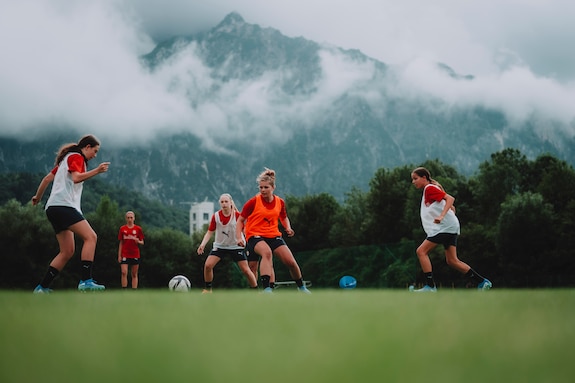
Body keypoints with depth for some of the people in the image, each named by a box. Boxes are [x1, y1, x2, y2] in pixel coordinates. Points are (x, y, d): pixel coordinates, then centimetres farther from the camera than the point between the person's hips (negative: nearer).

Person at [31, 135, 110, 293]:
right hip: (63, 205, -11)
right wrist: (97, 171, -22)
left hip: (54, 208, 11)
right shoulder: (76, 157, -1)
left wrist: (38, 197, 40)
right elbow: (76, 178, -19)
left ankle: (42, 287, 7)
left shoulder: (67, 158, 27)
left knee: (67, 252, 8)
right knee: (91, 237, -21)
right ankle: (86, 281, -31)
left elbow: (47, 178, 30)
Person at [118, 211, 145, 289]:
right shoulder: (122, 229, 5)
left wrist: (137, 241, -17)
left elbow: (142, 243, 5)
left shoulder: (138, 229, 3)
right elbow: (121, 243, 9)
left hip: (135, 255, 0)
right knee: (124, 272, -14)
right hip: (125, 255, 0)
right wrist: (119, 255, 3)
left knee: (134, 275, 4)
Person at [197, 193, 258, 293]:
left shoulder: (237, 215, -13)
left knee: (245, 270, -6)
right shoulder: (216, 216, -7)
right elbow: (210, 232, -1)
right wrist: (203, 244, -14)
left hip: (236, 246, -2)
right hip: (219, 246, 2)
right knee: (207, 265, -15)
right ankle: (207, 289, 4)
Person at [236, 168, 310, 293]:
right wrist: (239, 237, -13)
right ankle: (266, 288, -43)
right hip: (255, 235, -4)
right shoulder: (253, 202, -9)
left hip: (274, 235, 4)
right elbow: (241, 220, -2)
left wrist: (288, 228, 2)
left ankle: (302, 287, 22)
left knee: (291, 262, -6)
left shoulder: (280, 202, 2)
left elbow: (284, 217, 22)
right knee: (267, 252, -37)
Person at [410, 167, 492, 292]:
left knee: (421, 251, -11)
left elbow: (450, 199, -18)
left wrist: (441, 216, -28)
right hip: (450, 227, 10)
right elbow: (452, 207, 28)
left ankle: (430, 286, -12)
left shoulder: (429, 188, -4)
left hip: (444, 226, -10)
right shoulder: (428, 190, 25)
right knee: (452, 261, 7)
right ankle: (482, 282, 9)